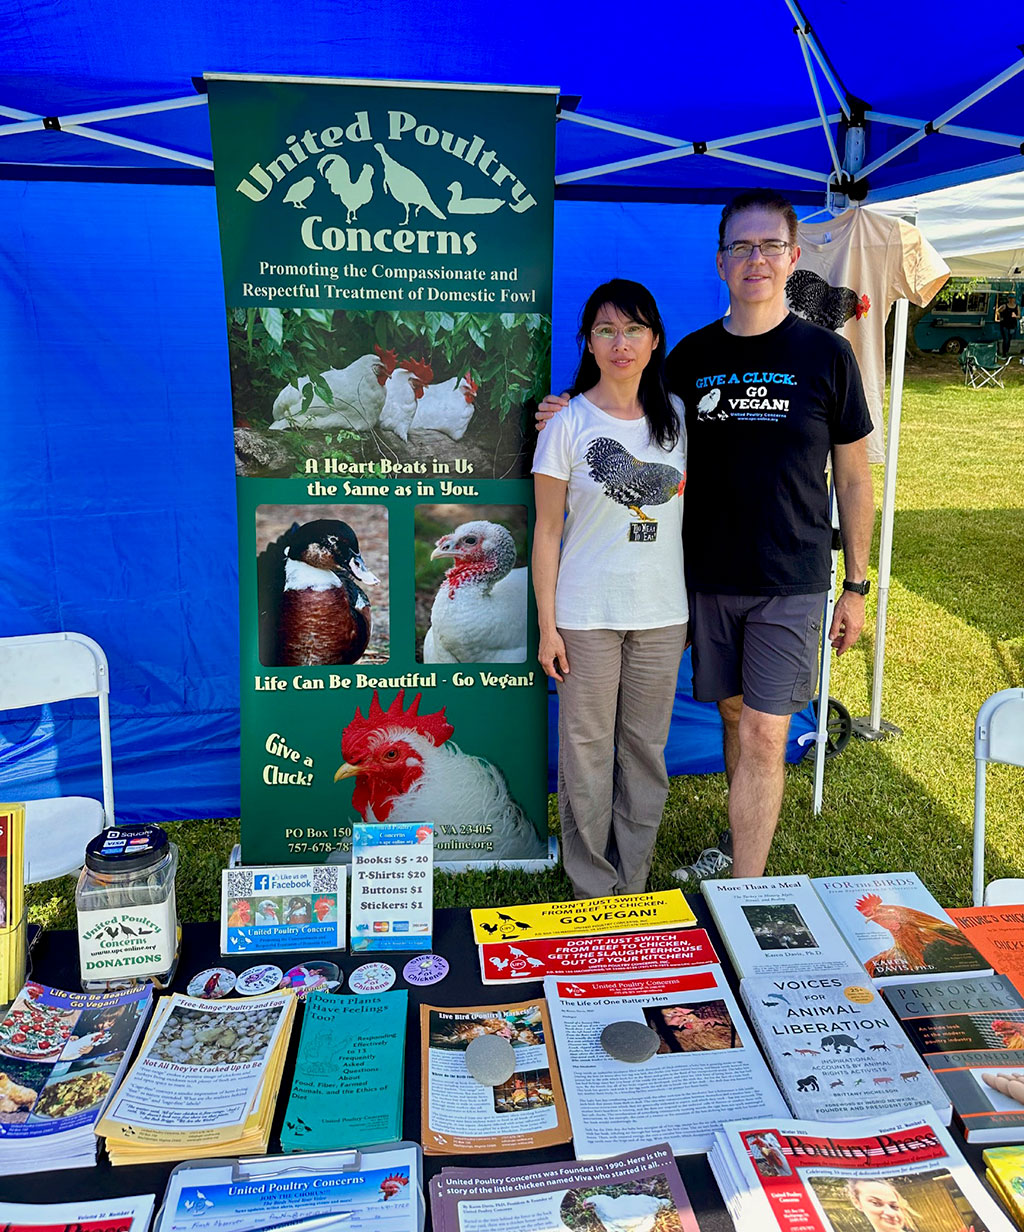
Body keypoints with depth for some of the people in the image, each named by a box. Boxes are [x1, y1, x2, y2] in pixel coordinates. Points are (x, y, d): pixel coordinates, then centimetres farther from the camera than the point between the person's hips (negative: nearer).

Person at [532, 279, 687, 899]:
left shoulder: (677, 414, 6)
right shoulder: (568, 423, -5)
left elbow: (684, 509, 14)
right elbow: (548, 532, -4)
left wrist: (690, 605, 11)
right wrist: (547, 626, -7)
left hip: (662, 613, 4)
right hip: (586, 615, -3)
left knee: (647, 747, 12)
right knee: (588, 749, 5)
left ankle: (634, 883, 28)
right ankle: (593, 888, 23)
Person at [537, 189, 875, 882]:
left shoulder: (826, 356, -2)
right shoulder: (691, 357, 5)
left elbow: (853, 479, 3)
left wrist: (857, 584, 2)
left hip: (792, 582, -3)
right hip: (708, 576, 3)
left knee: (764, 735, -5)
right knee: (735, 716, 16)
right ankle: (746, 846, 36)